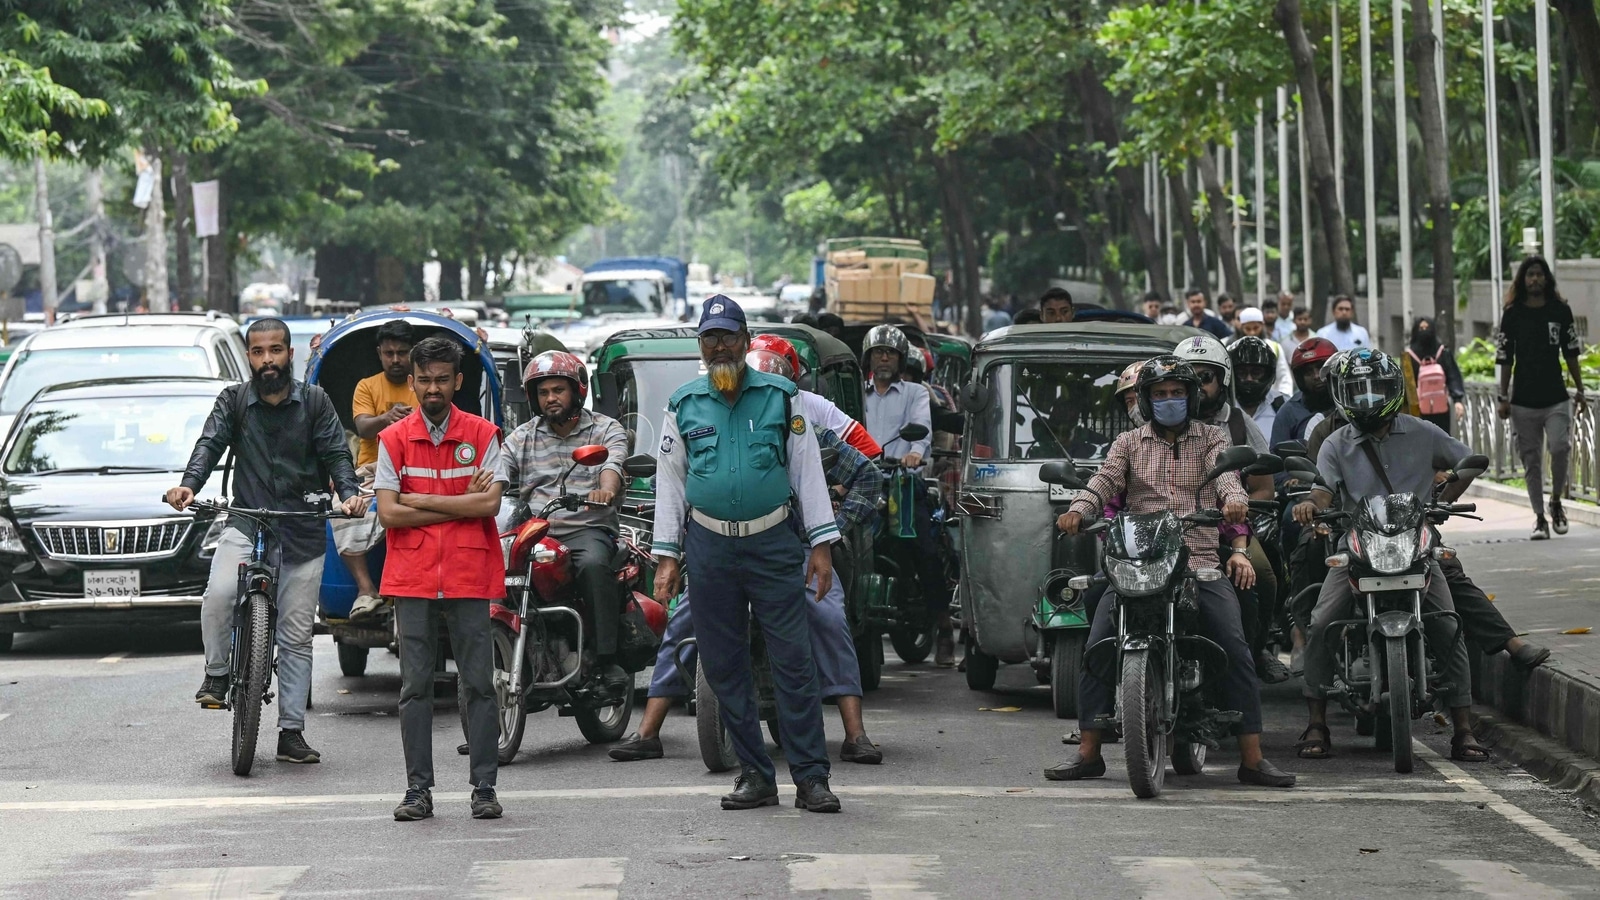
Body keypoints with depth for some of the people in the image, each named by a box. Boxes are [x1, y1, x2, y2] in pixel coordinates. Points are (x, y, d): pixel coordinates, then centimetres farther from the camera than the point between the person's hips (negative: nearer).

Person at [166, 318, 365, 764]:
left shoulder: (315, 402, 5)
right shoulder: (234, 401, 5)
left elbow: (336, 454, 0)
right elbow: (210, 443, -8)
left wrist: (349, 493, -21)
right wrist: (189, 485, -27)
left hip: (302, 532, 0)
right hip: (247, 523, 0)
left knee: (296, 637, 3)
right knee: (219, 594, -29)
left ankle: (291, 732, 9)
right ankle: (216, 674, -5)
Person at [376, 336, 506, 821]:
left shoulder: (483, 435, 5)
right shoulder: (393, 440, 6)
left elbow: (490, 504, -7)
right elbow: (389, 512, -4)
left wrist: (421, 500, -8)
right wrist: (461, 502, -7)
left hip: (470, 577, -1)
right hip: (412, 578, 1)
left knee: (479, 685, 0)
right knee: (415, 687, 1)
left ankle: (484, 788, 4)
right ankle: (418, 790, 5)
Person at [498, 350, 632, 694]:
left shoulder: (606, 429, 10)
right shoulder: (523, 437, 18)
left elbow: (614, 463, -11)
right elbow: (498, 475, 4)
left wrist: (606, 488, -36)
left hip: (587, 529, -3)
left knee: (594, 564, -36)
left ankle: (608, 659, -32)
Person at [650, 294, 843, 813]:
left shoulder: (779, 397, 5)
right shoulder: (684, 405, 10)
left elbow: (808, 470, 7)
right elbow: (669, 481, 14)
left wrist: (821, 544, 2)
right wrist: (666, 556, 8)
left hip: (773, 542, -2)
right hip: (710, 546, 2)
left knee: (794, 661, -7)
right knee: (724, 666, 3)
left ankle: (811, 777, -5)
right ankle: (754, 775, 11)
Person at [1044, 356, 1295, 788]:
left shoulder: (1212, 438, 16)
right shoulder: (1129, 443, 18)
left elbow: (1226, 473, -5)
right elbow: (1105, 480, 0)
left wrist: (1234, 500, -29)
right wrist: (1078, 510, -22)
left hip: (1201, 562, -1)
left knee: (1236, 651, -13)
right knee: (1098, 647, -13)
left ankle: (1252, 758, -11)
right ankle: (1088, 752, -6)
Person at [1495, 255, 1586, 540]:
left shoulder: (1561, 311, 6)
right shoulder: (1512, 314, 3)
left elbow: (1571, 354, 10)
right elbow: (1505, 359, 5)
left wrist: (1580, 391, 8)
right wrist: (1503, 397, 1)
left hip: (1556, 399, 0)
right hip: (1524, 402, 0)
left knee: (1560, 448, -17)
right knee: (1531, 461, 2)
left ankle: (1556, 501, 6)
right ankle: (1540, 518, 10)